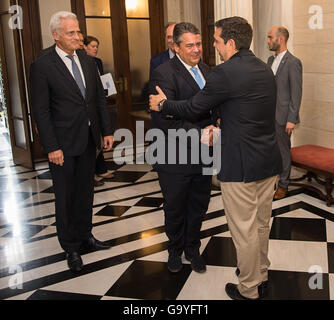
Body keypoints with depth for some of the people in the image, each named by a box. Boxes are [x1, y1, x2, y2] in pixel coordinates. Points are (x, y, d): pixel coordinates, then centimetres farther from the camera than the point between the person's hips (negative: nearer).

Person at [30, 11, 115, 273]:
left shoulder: (87, 61, 7)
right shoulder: (42, 65, -11)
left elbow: (100, 98, 12)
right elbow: (41, 111, -12)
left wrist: (107, 130, 6)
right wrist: (51, 147, -16)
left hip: (88, 139, 6)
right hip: (63, 143, -5)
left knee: (86, 190, 17)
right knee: (66, 196, 6)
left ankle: (85, 235, 34)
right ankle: (71, 247, 21)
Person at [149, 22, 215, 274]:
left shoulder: (206, 71, 9)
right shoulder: (164, 74, -16)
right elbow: (166, 119, -25)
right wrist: (199, 133, -31)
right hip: (174, 157, -6)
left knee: (198, 206, 18)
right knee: (175, 209, 14)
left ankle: (192, 248, 41)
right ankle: (175, 250, 39)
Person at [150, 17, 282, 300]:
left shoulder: (225, 73, -16)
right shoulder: (265, 69, 9)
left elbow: (192, 108, -7)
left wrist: (163, 104, 10)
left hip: (241, 165, -8)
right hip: (270, 160, 8)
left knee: (244, 229, 7)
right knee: (261, 224, 22)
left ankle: (249, 290, 23)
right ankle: (261, 276, 40)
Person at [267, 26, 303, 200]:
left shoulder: (293, 62, -12)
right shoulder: (271, 60, 12)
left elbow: (296, 93, -14)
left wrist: (291, 119, -17)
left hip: (282, 115, -7)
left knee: (283, 150, 4)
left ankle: (283, 185, 18)